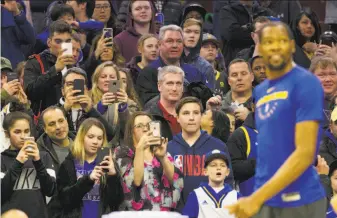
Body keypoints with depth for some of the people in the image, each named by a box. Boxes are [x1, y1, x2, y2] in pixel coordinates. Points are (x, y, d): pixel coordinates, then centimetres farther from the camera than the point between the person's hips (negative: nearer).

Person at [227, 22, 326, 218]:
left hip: (298, 201, -7)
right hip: (265, 199, 7)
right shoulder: (260, 91, 14)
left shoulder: (306, 84, -10)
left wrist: (256, 198, -21)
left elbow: (305, 153, -17)